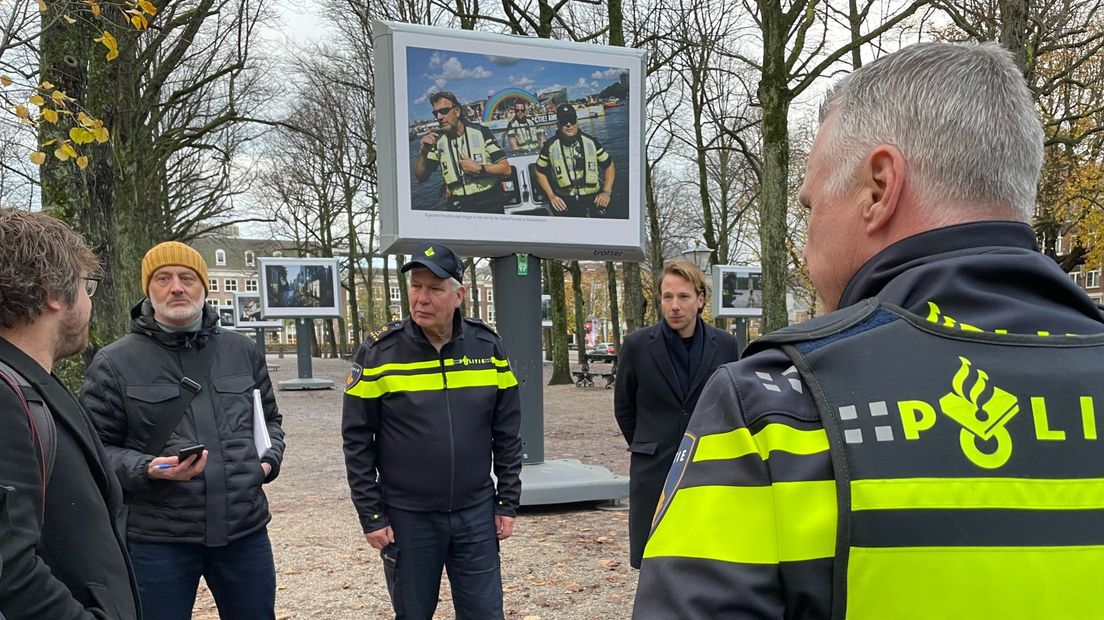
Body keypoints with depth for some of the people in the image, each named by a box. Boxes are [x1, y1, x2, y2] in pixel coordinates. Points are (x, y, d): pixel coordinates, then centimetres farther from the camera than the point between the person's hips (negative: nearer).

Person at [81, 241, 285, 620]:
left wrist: (268, 460, 2)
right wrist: (147, 469, -18)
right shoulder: (115, 362, -3)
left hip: (245, 531, 3)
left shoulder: (243, 352, 8)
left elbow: (269, 420, 20)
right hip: (156, 540, -3)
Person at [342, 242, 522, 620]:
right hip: (407, 518, -1)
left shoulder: (488, 347, -2)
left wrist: (508, 503, 3)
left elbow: (507, 433, 4)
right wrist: (371, 516, -6)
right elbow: (357, 440, -5)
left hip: (475, 515, 2)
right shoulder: (380, 351, -9)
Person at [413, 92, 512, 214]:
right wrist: (422, 153, -12)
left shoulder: (480, 132, -2)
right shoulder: (437, 141, 5)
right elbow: (420, 177, 4)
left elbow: (505, 168, -5)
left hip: (490, 205, -1)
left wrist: (478, 169, -17)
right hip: (457, 207, 2)